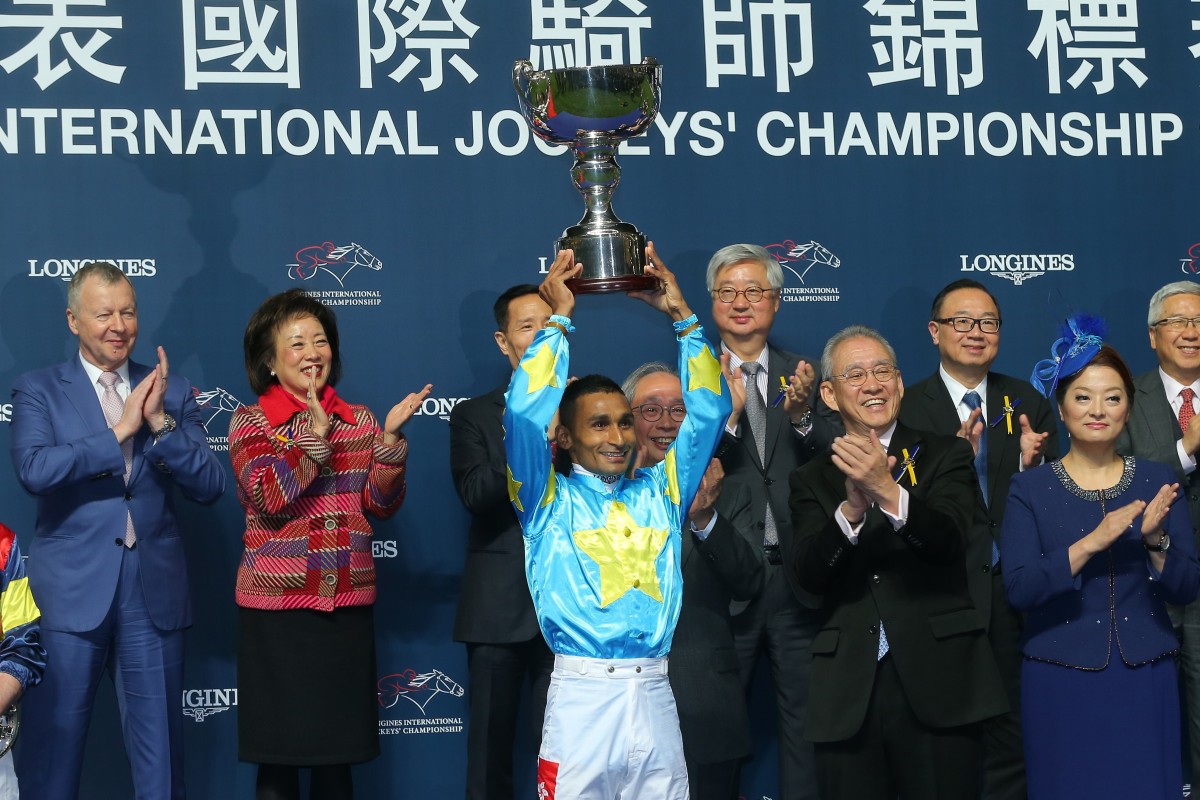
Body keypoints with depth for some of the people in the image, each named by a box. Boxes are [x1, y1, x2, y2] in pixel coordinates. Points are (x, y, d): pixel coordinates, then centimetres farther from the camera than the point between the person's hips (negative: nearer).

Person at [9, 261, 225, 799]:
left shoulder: (172, 392, 9)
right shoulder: (37, 390, 2)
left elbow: (209, 486, 1)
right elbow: (33, 469, -16)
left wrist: (160, 422, -12)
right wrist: (120, 430, -13)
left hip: (155, 590, 2)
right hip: (70, 590, -2)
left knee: (160, 745, 8)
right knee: (53, 740, 4)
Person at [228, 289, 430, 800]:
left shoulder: (359, 421, 8)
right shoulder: (250, 422, -1)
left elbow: (381, 504, 0)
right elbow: (268, 498, -16)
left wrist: (390, 437, -13)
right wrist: (316, 433, -19)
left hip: (347, 605, 3)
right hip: (275, 607, -3)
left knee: (338, 757, 8)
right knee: (277, 756, 3)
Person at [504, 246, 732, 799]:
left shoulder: (659, 493, 14)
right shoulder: (549, 501, 5)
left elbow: (708, 410, 11)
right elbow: (524, 414, -10)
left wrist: (680, 314, 6)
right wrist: (559, 318, -4)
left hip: (654, 697, 3)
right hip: (581, 697, -3)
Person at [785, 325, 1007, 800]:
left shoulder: (945, 457, 7)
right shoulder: (812, 480, 10)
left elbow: (948, 540, -12)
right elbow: (806, 574, -6)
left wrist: (889, 491, -30)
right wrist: (851, 509, -24)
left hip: (936, 683, -1)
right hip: (846, 693, 1)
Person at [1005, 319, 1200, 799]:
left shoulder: (1157, 482, 4)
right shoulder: (1030, 489, -2)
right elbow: (1019, 589, -13)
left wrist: (1155, 538, -18)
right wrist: (1091, 543, -24)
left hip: (1145, 678, 2)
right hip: (1061, 682, -2)